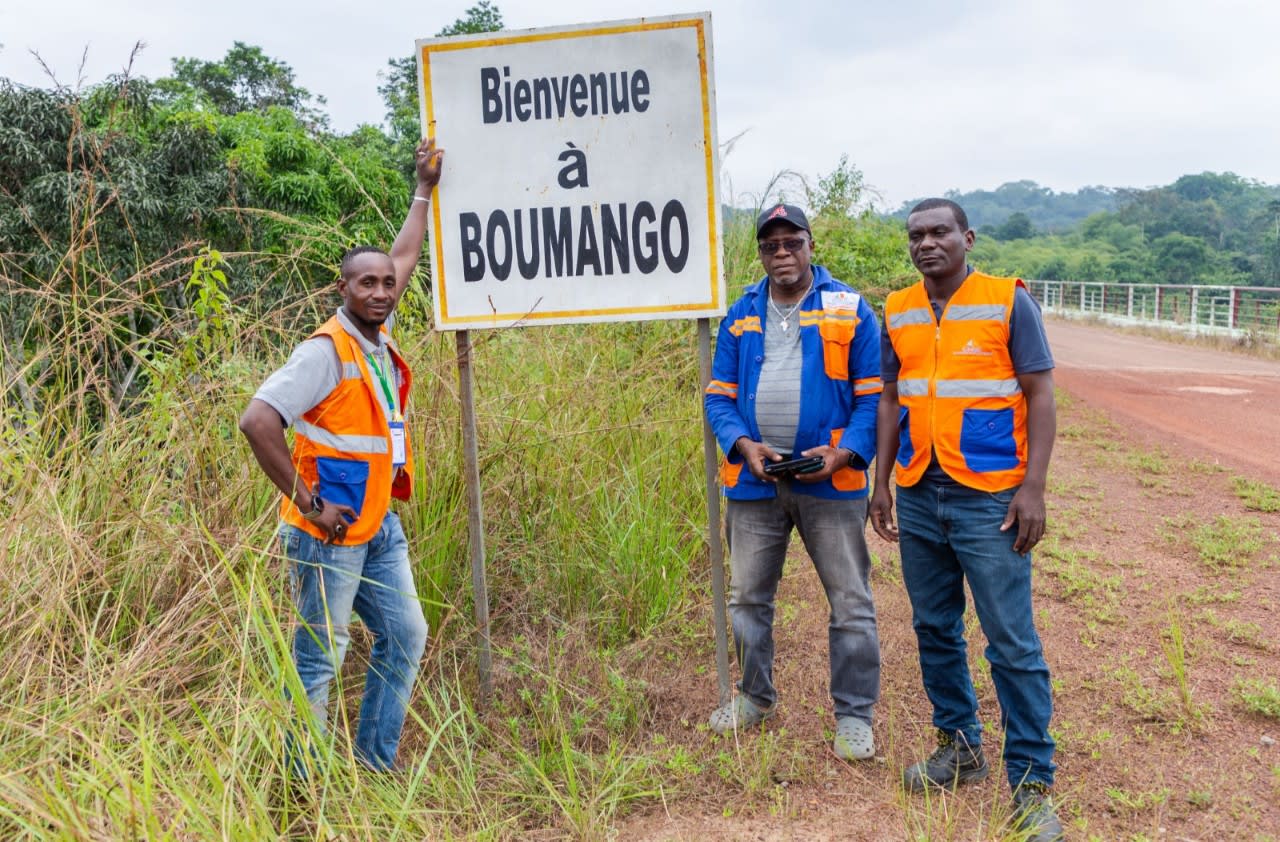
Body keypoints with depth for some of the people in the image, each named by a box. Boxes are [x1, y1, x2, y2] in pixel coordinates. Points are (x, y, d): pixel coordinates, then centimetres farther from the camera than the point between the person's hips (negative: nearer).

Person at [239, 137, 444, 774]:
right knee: (320, 658, 1)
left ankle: (375, 765, 26)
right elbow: (257, 421, -24)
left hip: (380, 526, 9)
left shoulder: (378, 340, 8)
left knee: (405, 637, 13)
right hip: (329, 532, -9)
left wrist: (425, 189, 28)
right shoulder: (327, 350, -16)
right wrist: (305, 501, -20)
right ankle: (304, 784, 16)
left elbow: (403, 258, 22)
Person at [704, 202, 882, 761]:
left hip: (830, 482, -3)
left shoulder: (850, 311, -1)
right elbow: (719, 396, 7)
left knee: (851, 603, 3)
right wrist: (744, 445, -11)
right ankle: (755, 697, 35)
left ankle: (854, 715, 20)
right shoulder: (740, 317, 8)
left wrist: (844, 453, -17)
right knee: (747, 596, 14)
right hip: (754, 482, 3)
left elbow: (873, 396, -2)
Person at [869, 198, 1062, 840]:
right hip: (918, 497, 5)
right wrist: (881, 484, 9)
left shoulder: (1008, 301, -4)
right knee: (934, 630, 14)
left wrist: (1032, 488, -12)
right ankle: (960, 746, 31)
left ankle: (1032, 782, 10)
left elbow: (1040, 396, -5)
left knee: (1013, 643, -2)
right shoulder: (898, 312, 9)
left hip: (989, 499, -5)